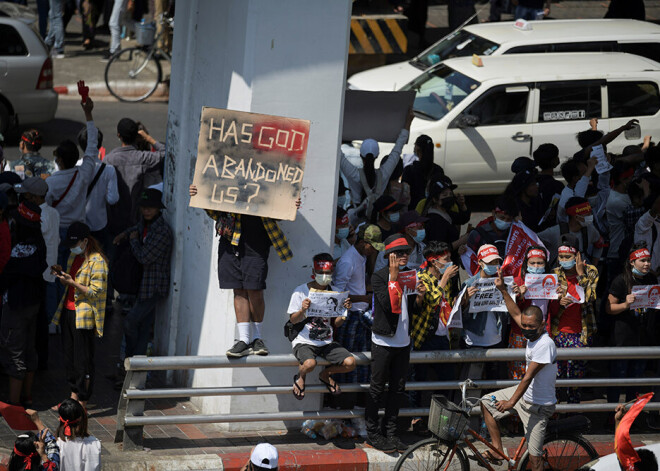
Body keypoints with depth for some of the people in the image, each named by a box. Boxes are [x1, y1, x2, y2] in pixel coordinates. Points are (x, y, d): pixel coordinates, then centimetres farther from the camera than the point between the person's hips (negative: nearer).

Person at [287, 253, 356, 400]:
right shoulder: (301, 291, -4)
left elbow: (336, 324, 10)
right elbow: (293, 320, -2)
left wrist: (344, 311, -9)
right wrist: (302, 310, -23)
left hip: (327, 342, 4)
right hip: (304, 342, -4)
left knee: (350, 363, -18)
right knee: (310, 364, -35)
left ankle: (326, 374, 15)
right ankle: (300, 377, 4)